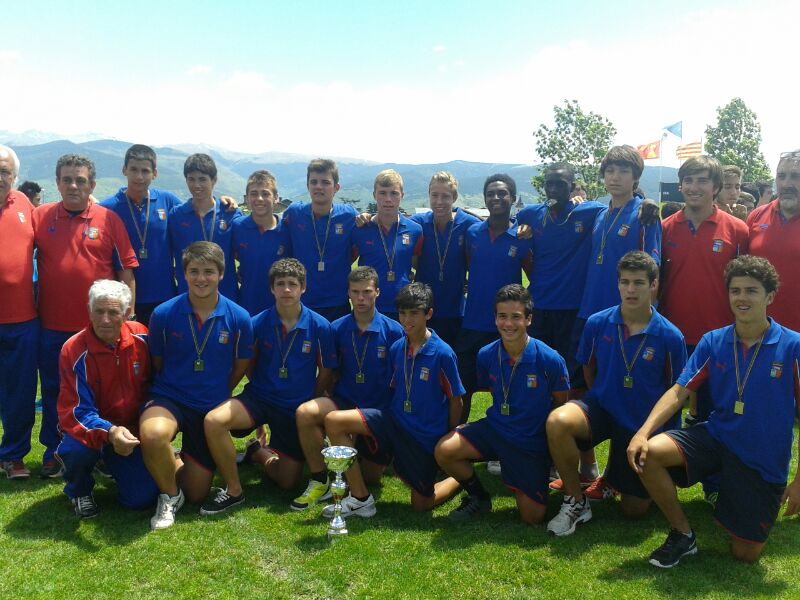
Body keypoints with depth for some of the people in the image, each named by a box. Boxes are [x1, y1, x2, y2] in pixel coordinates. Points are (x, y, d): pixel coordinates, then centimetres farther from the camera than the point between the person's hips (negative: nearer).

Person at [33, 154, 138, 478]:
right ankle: (53, 453, 28)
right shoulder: (40, 216, 2)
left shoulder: (109, 219, -2)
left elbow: (126, 271, -1)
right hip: (52, 327, 2)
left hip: (99, 326, -1)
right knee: (53, 391, 13)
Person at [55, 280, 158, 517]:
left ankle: (114, 465, 25)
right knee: (76, 449, -37)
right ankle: (79, 491, 0)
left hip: (132, 429, 3)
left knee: (142, 498, -11)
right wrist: (110, 433, -41)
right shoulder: (74, 351, -20)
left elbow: (152, 384, 7)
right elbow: (77, 412, -23)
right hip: (92, 430, -2)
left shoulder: (141, 337, -10)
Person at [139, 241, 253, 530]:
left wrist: (216, 396, 11)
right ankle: (169, 495, -7)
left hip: (212, 407, 2)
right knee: (153, 434, -39)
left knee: (196, 494, 6)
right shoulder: (163, 314, -12)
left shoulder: (239, 318, -10)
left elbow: (241, 367, 5)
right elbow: (156, 364, 4)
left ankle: (186, 461, 43)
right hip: (169, 398, -1)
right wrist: (175, 388, 5)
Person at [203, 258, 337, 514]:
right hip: (260, 397, 0)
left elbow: (326, 373, -2)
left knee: (288, 482, 2)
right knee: (214, 420, -31)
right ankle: (233, 491, -9)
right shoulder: (258, 323, -8)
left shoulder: (320, 327, -10)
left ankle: (260, 454, 37)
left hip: (298, 406, 0)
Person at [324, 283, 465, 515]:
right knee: (334, 421, -16)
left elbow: (455, 400, -8)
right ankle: (360, 499, -8)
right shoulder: (396, 348, 0)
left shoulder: (443, 354, -16)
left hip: (426, 434, -5)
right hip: (394, 420, 5)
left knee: (421, 504, 3)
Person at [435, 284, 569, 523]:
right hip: (495, 429, 2)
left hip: (533, 442, -2)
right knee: (444, 450, -23)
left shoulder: (550, 359, -18)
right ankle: (478, 496, 6)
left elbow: (560, 404, -3)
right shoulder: (486, 355, -8)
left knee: (533, 518, -3)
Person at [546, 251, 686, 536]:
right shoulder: (597, 323, -10)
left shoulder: (670, 337, -15)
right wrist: (599, 398, 11)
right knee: (558, 421, -34)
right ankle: (576, 502, -12)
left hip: (644, 423, 0)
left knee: (634, 510, 6)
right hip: (602, 407, 1)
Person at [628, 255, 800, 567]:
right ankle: (682, 535, -2)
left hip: (764, 459, -2)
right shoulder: (712, 342, -3)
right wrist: (643, 433, -22)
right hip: (715, 436, 2)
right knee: (647, 453, -24)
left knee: (746, 555, 2)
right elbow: (679, 391, -7)